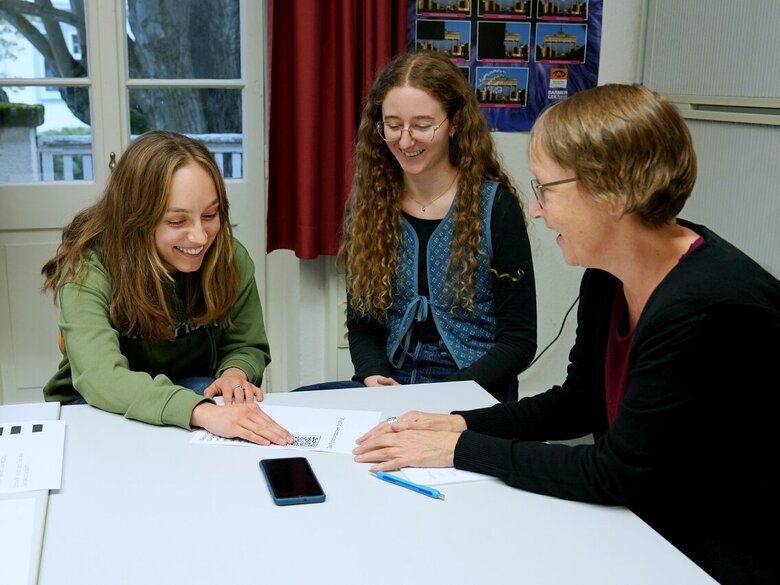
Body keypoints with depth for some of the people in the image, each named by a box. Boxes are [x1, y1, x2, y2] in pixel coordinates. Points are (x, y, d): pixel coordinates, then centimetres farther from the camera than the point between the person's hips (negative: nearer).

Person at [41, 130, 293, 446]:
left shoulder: (230, 259, -12)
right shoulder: (88, 269, -24)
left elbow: (247, 347, 2)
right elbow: (99, 376, -39)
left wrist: (235, 373, -24)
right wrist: (202, 412, -55)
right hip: (93, 410, -5)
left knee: (201, 388, -30)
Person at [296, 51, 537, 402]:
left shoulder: (496, 207, -5)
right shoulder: (367, 205, 6)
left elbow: (520, 341, -4)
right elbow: (361, 323, 11)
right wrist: (374, 377, -9)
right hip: (388, 386, 4)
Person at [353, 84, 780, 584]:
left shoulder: (714, 308, -28)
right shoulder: (607, 277, -3)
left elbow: (616, 472, -23)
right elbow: (577, 403, 9)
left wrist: (462, 449, -17)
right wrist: (458, 423, -4)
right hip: (643, 523, 7)